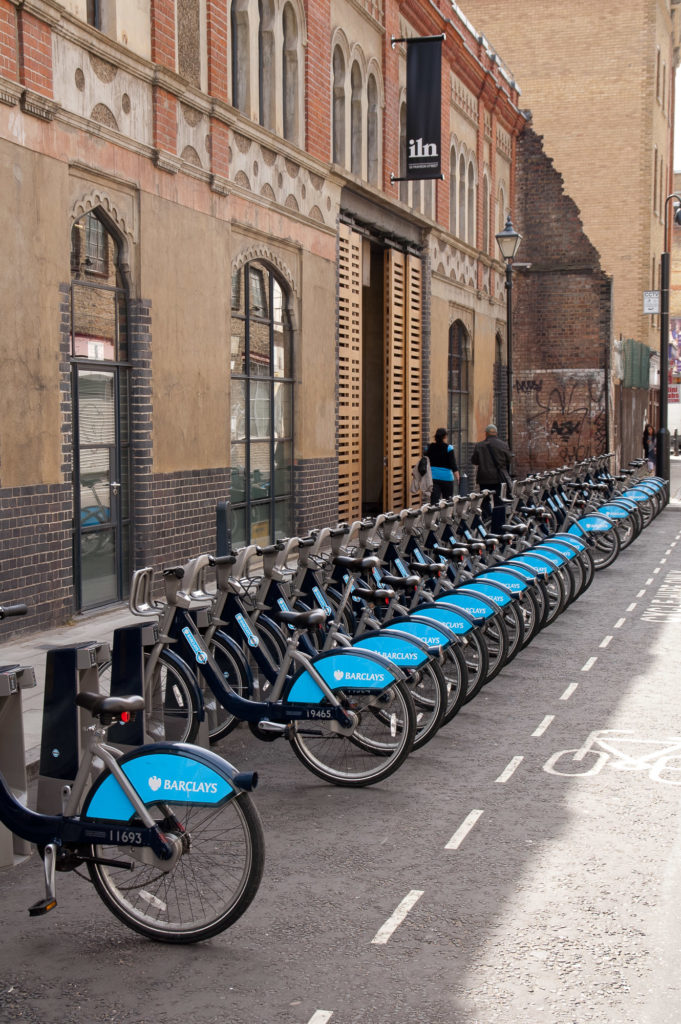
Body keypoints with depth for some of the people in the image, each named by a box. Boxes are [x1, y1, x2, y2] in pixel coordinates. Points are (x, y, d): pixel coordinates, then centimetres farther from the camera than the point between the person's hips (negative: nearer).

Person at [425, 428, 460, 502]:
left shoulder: (429, 447, 3)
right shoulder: (448, 448, -8)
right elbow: (453, 466, -10)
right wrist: (458, 479, -8)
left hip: (433, 477, 3)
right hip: (446, 477, -3)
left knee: (434, 501, -3)